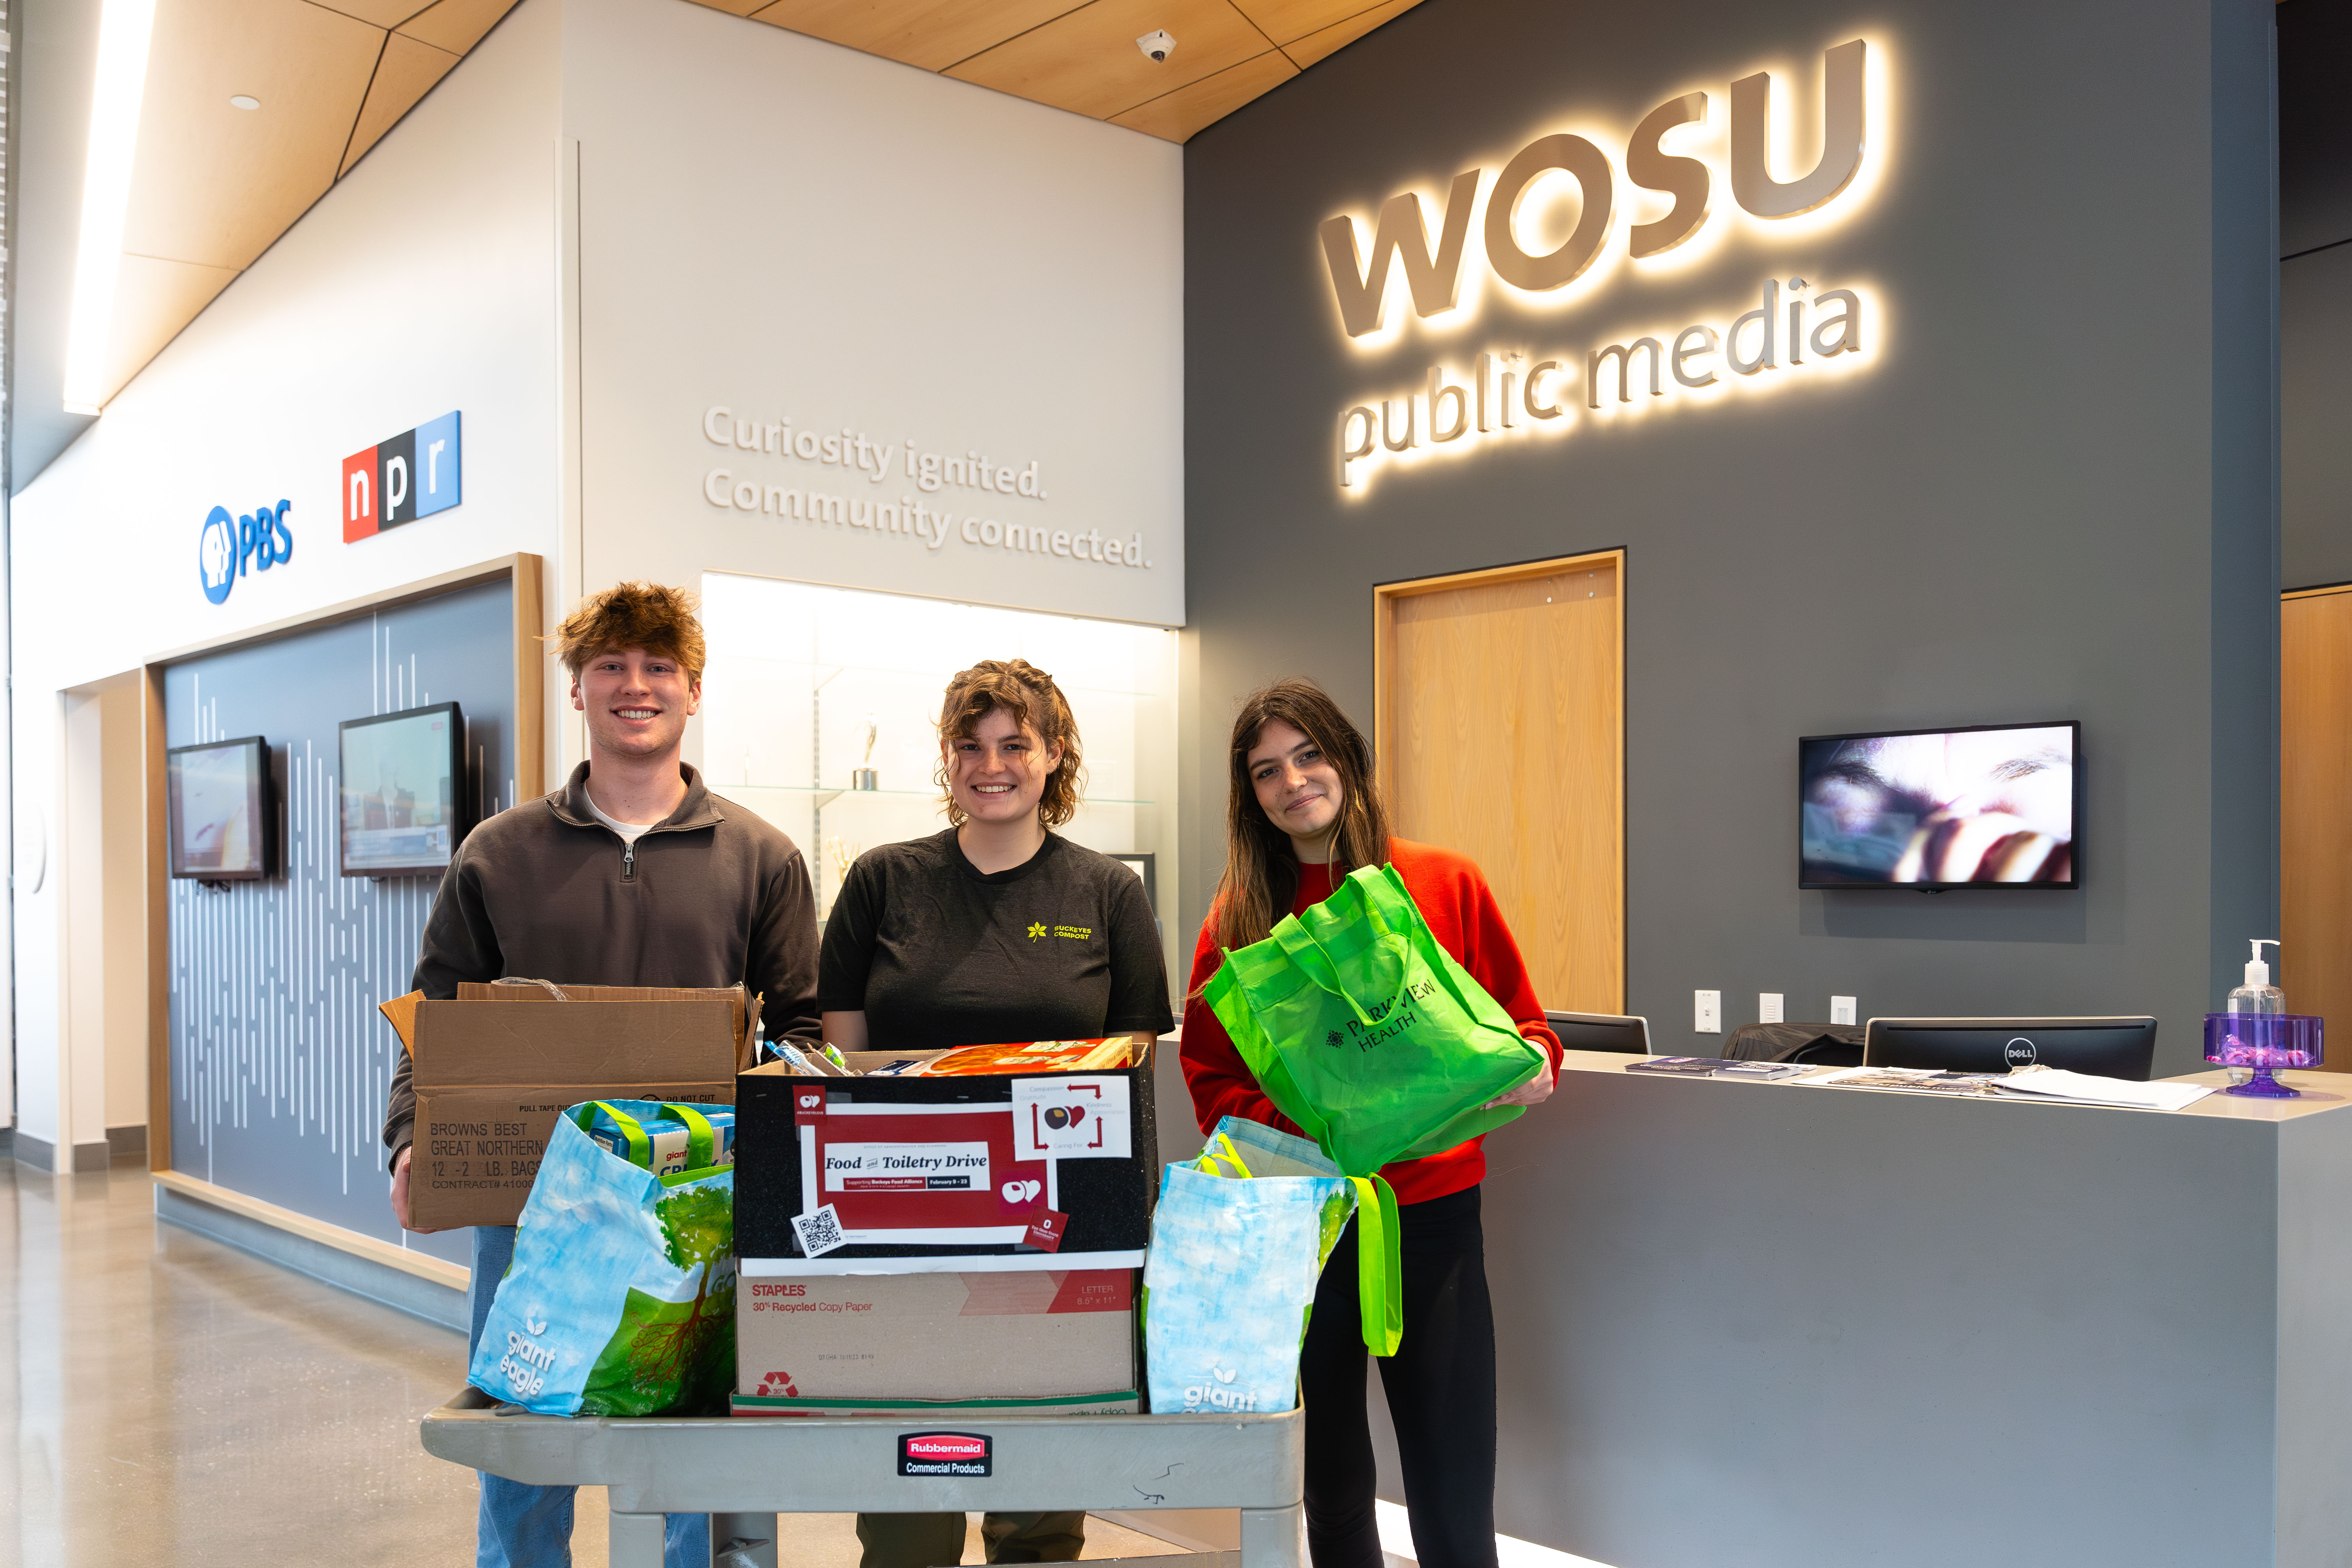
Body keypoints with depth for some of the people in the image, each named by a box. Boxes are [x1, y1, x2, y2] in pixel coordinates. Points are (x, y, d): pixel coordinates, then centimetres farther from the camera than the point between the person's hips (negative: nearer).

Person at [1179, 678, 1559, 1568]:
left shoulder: (1446, 884, 0)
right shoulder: (1239, 915, 2)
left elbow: (1520, 1020, 8)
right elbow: (1212, 1079, 2)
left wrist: (1532, 1062, -14)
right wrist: (1300, 1124, -15)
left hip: (1431, 1211, -1)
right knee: (1332, 1493, 15)